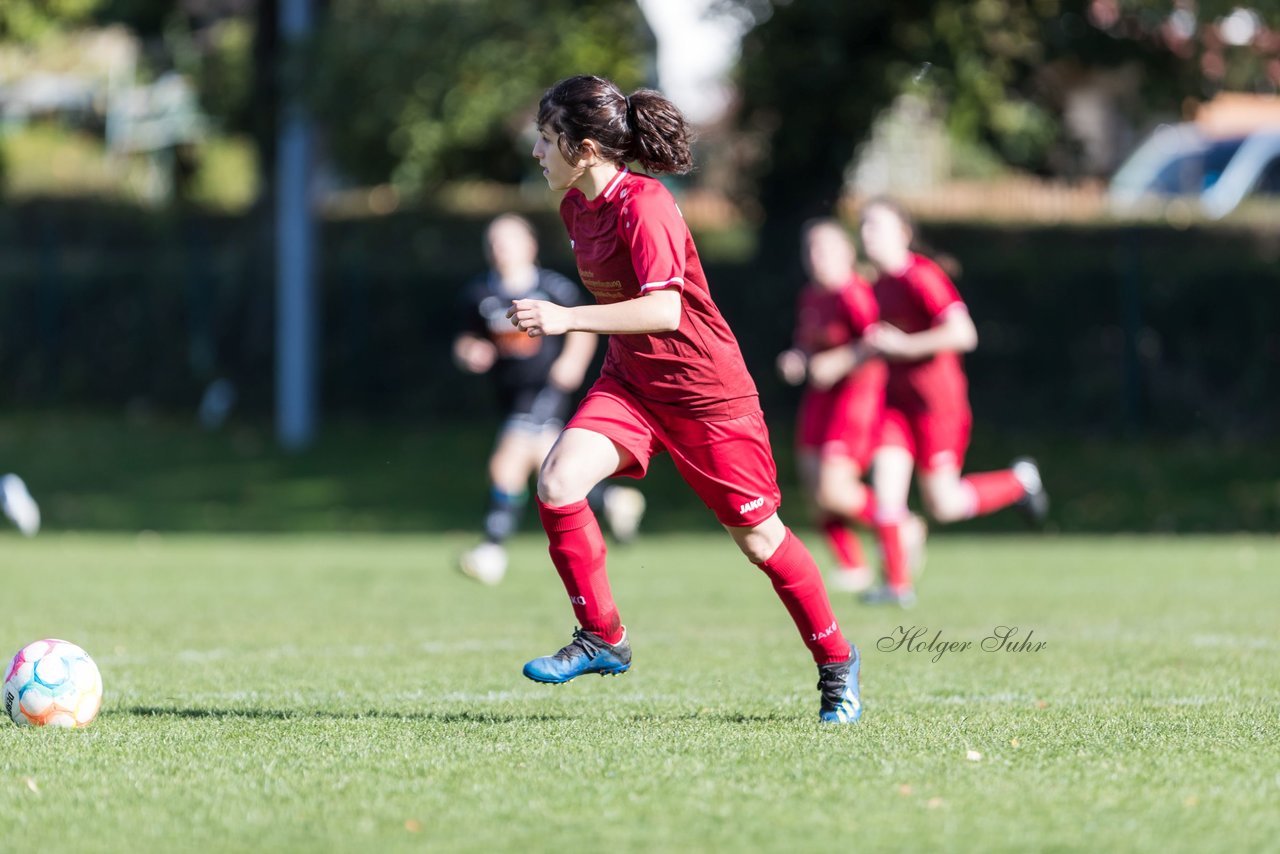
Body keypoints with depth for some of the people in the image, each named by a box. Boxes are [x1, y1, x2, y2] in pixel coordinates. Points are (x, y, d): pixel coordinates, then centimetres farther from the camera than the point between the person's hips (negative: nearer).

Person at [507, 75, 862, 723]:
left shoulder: (643, 207, -24)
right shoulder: (576, 205, 2)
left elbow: (664, 309, -34)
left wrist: (568, 319, -40)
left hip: (706, 394, -7)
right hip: (629, 382, 7)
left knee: (755, 534, 4)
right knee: (558, 482, -18)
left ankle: (835, 662, 25)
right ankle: (602, 639, -4)